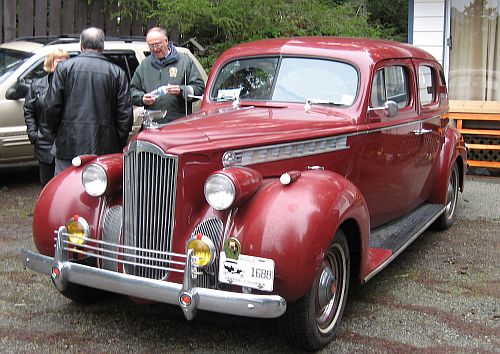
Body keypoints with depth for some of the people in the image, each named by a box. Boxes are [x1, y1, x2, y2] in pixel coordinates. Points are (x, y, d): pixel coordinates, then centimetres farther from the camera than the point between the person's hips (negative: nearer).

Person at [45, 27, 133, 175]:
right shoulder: (117, 72, 3)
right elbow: (125, 114, 2)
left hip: (69, 146, -1)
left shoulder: (64, 67, 1)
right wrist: (118, 146, 11)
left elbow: (52, 106, 0)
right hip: (104, 148, 1)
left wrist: (56, 131, 17)